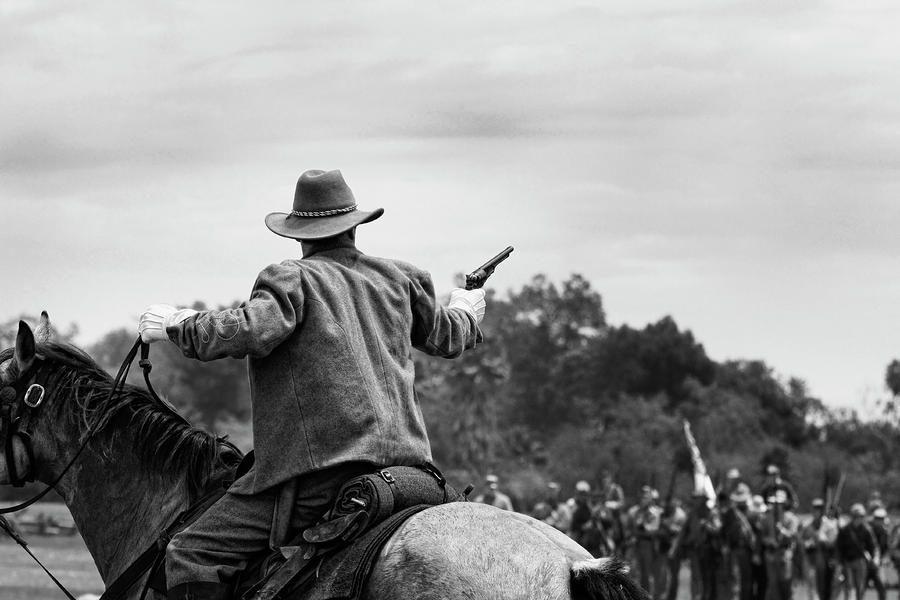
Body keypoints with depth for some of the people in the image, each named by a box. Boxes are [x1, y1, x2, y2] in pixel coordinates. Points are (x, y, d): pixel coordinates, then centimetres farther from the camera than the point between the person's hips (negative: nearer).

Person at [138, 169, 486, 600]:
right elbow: (446, 338, 32)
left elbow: (251, 331, -20)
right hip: (406, 464, 7)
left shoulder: (292, 279, -2)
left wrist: (175, 325, -6)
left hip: (319, 466, -7)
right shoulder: (400, 281, 17)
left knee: (190, 556, -8)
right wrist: (465, 312, 55)